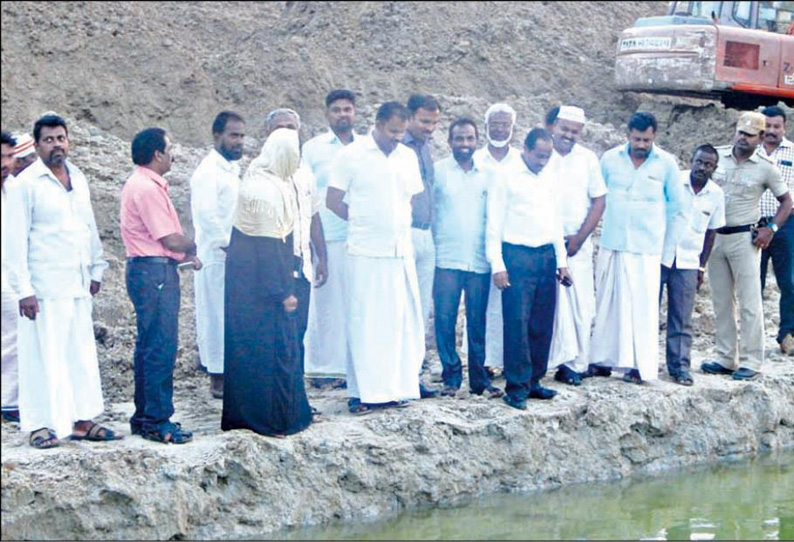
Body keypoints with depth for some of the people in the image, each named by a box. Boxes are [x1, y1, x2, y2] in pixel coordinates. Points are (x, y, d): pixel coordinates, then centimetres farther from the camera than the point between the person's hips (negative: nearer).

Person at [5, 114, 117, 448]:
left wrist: (96, 270, 16)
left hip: (78, 285, 6)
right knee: (44, 355, -4)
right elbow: (16, 240, -9)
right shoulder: (26, 184, -7)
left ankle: (81, 420, 14)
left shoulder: (78, 179, 13)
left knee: (82, 353, 7)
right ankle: (42, 424, 4)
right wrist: (23, 289, -13)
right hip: (44, 288, -6)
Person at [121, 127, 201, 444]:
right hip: (155, 272, -11)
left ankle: (144, 416, 21)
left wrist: (185, 252, 6)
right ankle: (157, 421, -5)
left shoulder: (144, 184, 16)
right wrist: (192, 247, 2)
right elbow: (171, 240, -17)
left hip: (147, 271, 11)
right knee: (161, 347, -8)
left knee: (149, 346, 15)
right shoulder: (147, 189, -17)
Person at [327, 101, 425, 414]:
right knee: (365, 324, -2)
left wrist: (397, 224, 10)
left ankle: (393, 387, 13)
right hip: (366, 254, -5)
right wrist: (362, 222, 4)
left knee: (401, 323, 5)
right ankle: (362, 392, 3)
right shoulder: (351, 156, -3)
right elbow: (333, 201, -1)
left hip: (401, 252, 5)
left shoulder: (408, 157, 12)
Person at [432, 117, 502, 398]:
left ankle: (479, 378, 13)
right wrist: (433, 243, -2)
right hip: (447, 259, -2)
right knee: (445, 319, -3)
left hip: (479, 260, 2)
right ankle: (451, 377, 6)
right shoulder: (437, 170, 2)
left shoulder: (487, 174, 10)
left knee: (478, 321, 5)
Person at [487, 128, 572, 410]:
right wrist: (497, 265, -11)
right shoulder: (507, 178, -4)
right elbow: (494, 225, -5)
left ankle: (533, 381, 15)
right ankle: (516, 387, -5)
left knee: (542, 324, 7)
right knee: (517, 322, -8)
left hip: (546, 255, 6)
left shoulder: (550, 178, 13)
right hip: (517, 256, -6)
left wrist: (561, 260, 16)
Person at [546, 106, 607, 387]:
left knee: (579, 304, -1)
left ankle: (574, 363, 4)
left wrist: (579, 238, -3)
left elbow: (599, 201, 7)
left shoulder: (588, 159, 8)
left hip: (577, 243, 2)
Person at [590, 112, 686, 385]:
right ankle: (602, 360, 13)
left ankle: (640, 365, 0)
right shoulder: (610, 159, 3)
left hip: (647, 249, -2)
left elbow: (677, 208, 5)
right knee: (607, 302, 6)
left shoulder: (666, 163, -2)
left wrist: (670, 247, 4)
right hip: (611, 246, 2)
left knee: (642, 306, -3)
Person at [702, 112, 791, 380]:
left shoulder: (765, 168, -3)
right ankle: (726, 358, 17)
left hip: (744, 239, -4)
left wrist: (771, 229, -8)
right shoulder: (717, 156, 4)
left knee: (749, 301, -4)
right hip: (714, 237, 4)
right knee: (721, 301, 9)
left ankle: (751, 360, -1)